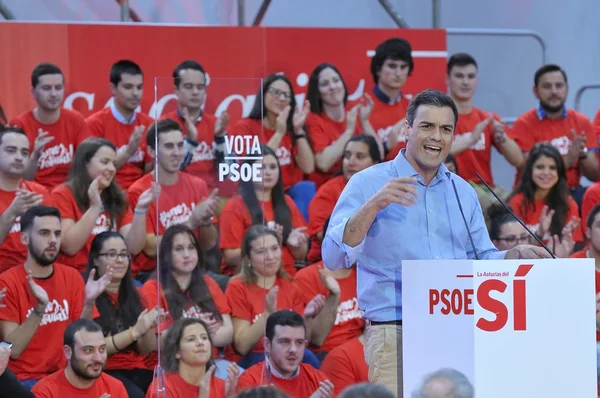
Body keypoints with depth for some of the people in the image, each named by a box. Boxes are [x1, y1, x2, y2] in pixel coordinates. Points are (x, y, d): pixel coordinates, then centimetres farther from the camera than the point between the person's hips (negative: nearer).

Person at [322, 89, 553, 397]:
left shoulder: (463, 193, 15)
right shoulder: (368, 184, -1)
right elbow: (334, 258, -10)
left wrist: (517, 254, -1)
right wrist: (373, 206, -23)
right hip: (396, 336, -5)